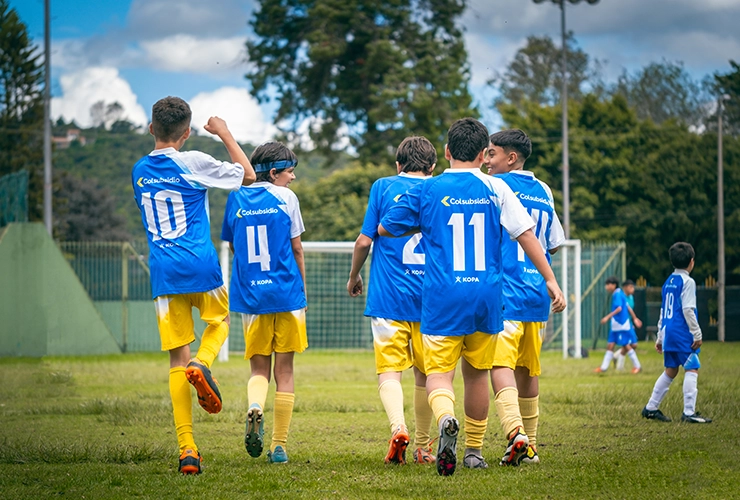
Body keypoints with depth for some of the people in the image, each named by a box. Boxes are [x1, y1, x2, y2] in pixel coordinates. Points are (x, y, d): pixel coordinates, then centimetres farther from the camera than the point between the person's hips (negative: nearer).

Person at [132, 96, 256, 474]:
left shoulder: (139, 170, 10)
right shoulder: (192, 163, -6)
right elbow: (247, 175, 6)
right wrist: (224, 133, 15)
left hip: (163, 273, 3)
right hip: (200, 266, -3)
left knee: (177, 359, 5)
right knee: (220, 319, 27)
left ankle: (187, 448, -4)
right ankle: (202, 363, -7)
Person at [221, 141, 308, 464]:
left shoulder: (236, 199, 6)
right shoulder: (285, 197, -3)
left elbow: (232, 246, 14)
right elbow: (296, 248, 2)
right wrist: (303, 287, 12)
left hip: (249, 295, 2)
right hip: (286, 293, -2)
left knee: (259, 368, 11)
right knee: (284, 370, 7)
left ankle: (255, 408, -21)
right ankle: (279, 446, 7)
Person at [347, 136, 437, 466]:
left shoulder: (384, 187, 1)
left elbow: (365, 241, -1)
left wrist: (353, 277, 16)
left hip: (388, 297, -2)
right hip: (431, 299, 2)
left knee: (389, 371, -4)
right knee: (425, 374, 14)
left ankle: (398, 427, -29)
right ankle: (422, 447, 19)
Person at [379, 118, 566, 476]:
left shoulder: (426, 191, 2)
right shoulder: (495, 188, 4)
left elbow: (384, 228, 12)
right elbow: (526, 234, 0)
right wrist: (551, 281, 5)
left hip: (442, 299, -2)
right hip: (485, 298, 2)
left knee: (438, 373, -4)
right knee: (477, 372, 18)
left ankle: (446, 419, -36)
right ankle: (474, 450, 26)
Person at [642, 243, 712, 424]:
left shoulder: (669, 282, 15)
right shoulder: (687, 282, -9)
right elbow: (688, 310, -16)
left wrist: (660, 337, 23)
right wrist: (697, 334, -13)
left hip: (668, 333, 8)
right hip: (683, 334, -8)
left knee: (670, 371, 15)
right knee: (692, 369, -5)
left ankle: (651, 408, 17)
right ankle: (689, 412, -10)